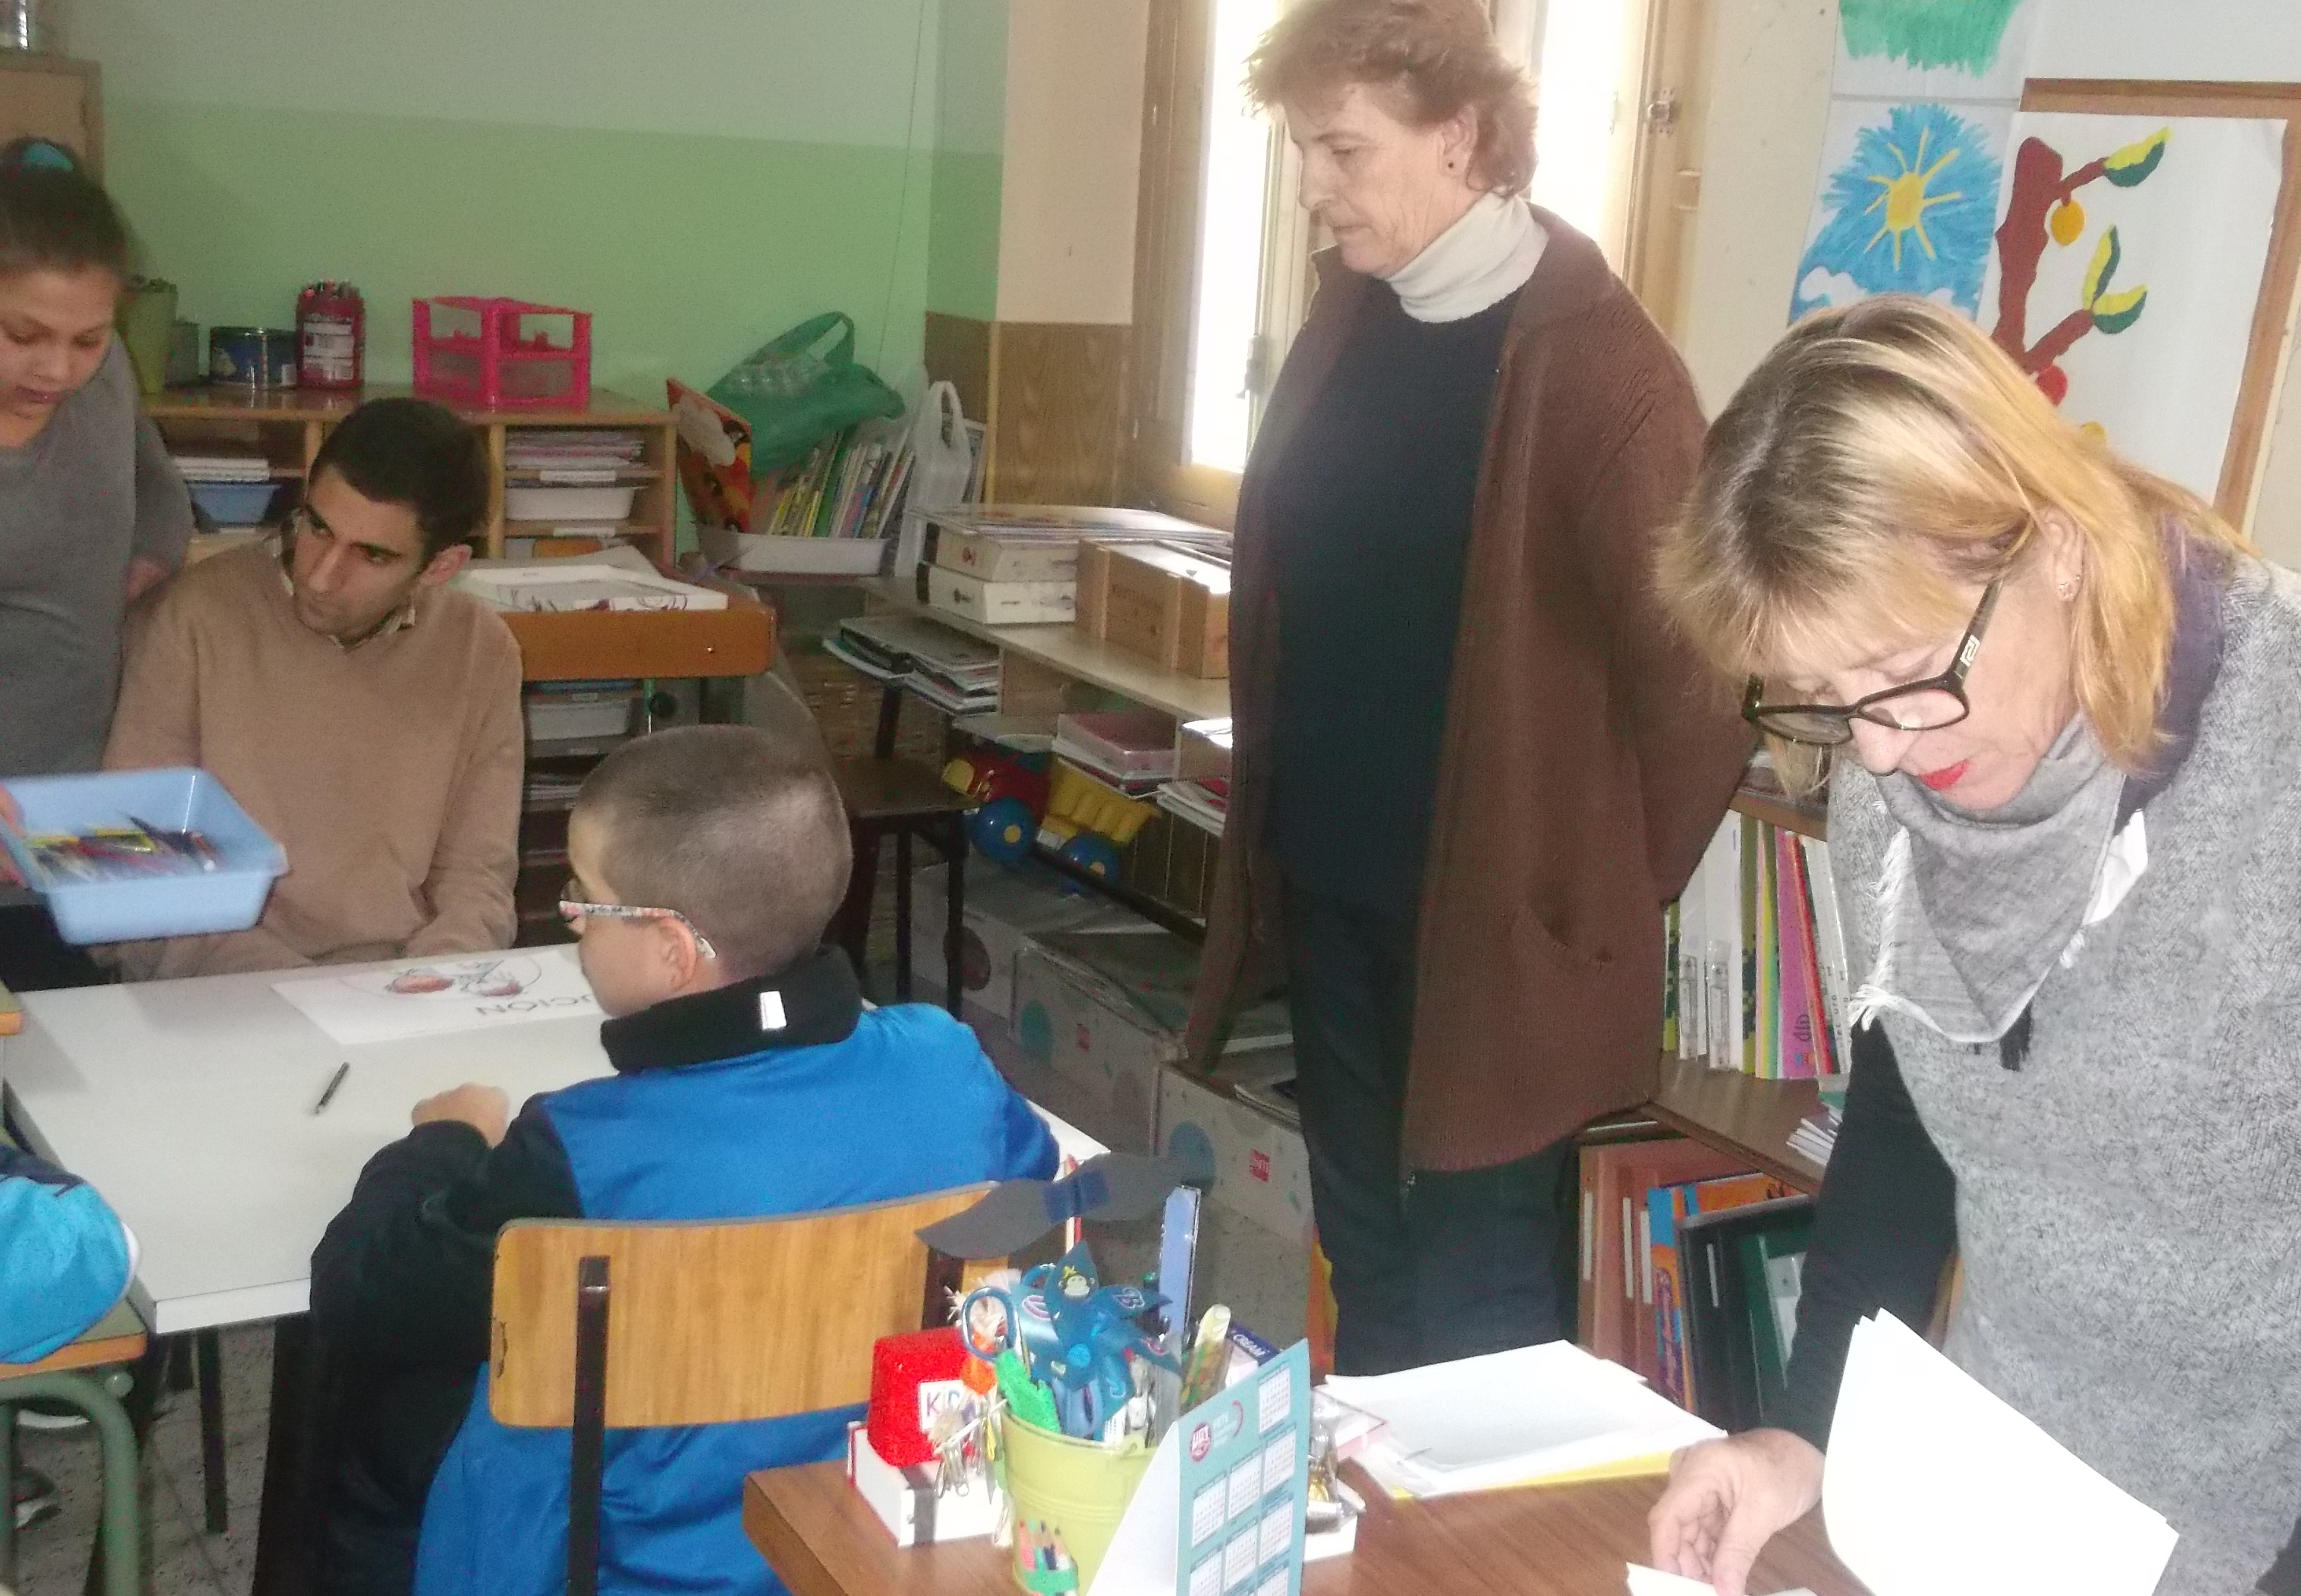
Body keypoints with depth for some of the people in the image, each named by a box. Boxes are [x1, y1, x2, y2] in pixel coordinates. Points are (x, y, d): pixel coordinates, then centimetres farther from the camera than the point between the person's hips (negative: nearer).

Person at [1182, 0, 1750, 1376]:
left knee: (1479, 1309, 6)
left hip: (1496, 923, -7)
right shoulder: (1348, 317, 5)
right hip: (1334, 891, 7)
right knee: (1365, 1267, 20)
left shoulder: (1597, 364, -17)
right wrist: (1274, 818, 14)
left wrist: (1607, 902, -8)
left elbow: (1699, 673, -16)